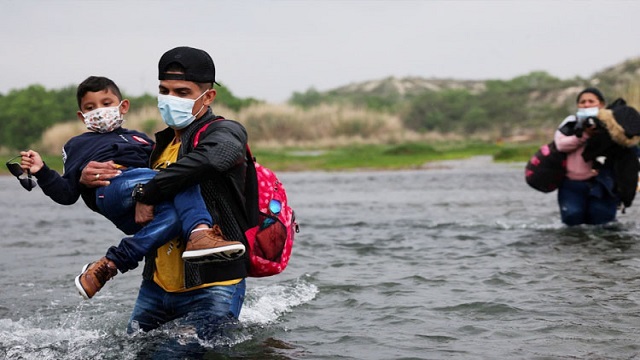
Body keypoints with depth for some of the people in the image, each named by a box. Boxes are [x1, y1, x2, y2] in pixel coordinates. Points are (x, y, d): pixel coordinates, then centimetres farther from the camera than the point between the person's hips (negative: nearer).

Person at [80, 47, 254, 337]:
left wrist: (147, 196, -26)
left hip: (213, 288, -7)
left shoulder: (225, 133, -9)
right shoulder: (163, 144, 15)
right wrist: (88, 178, 1)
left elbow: (208, 159, -34)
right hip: (155, 287, 8)